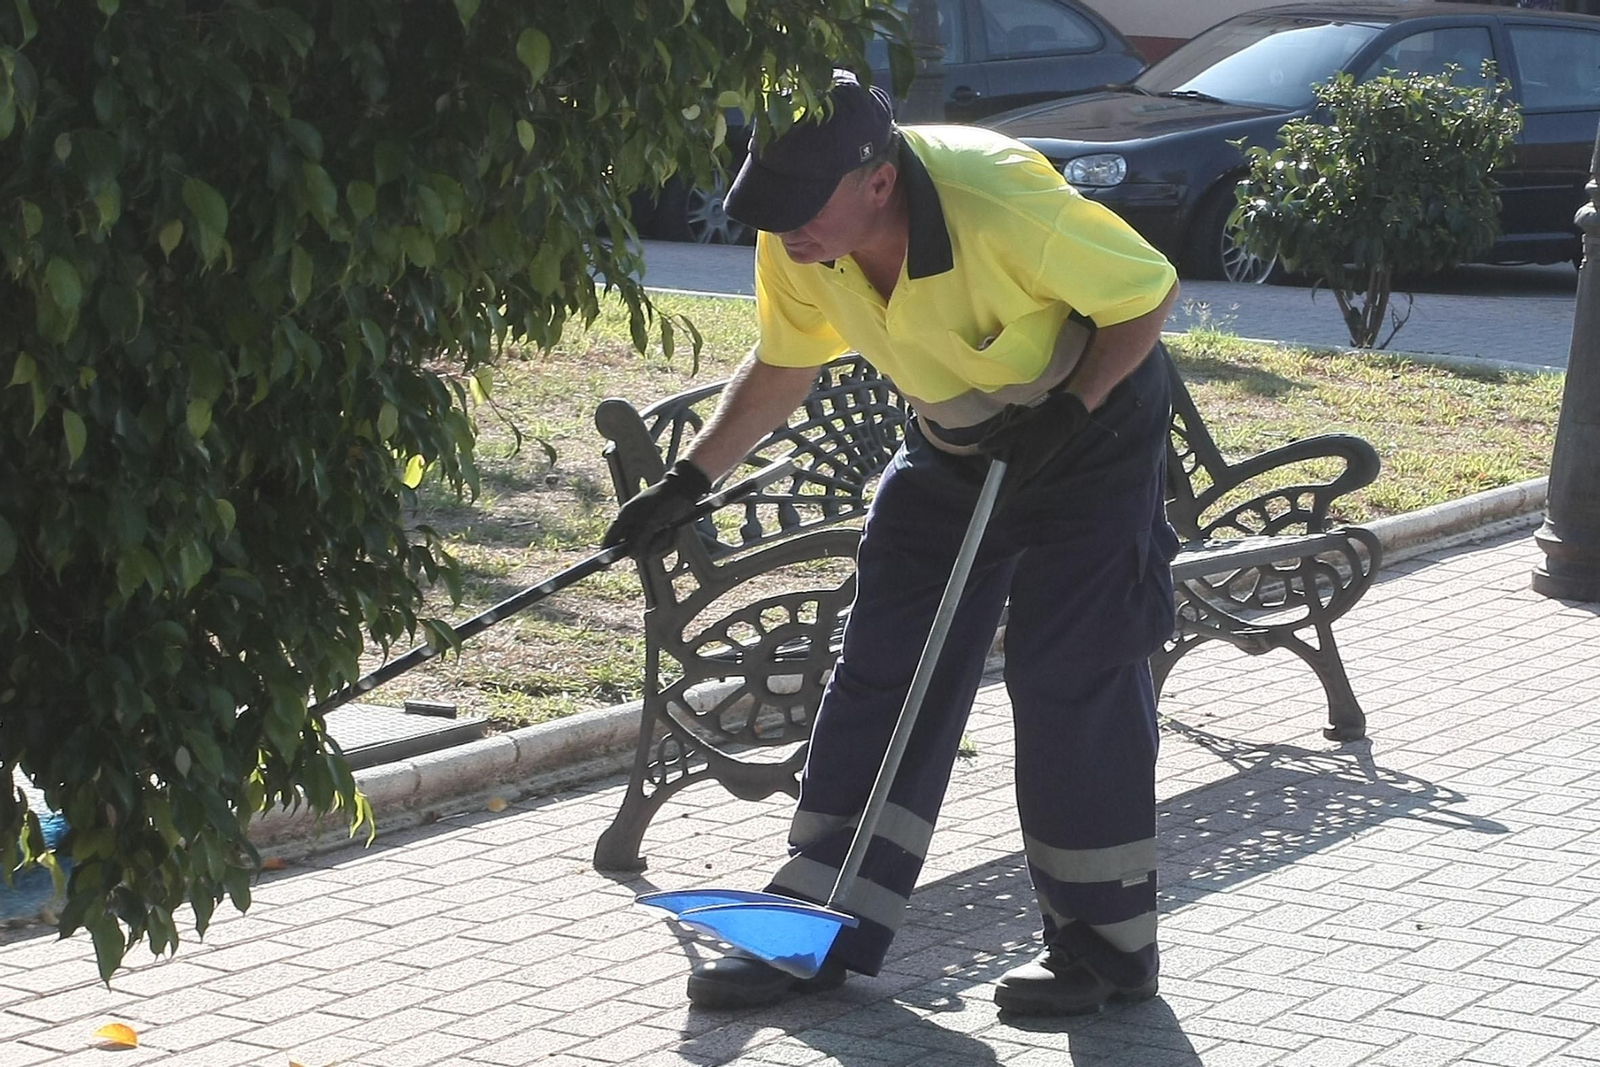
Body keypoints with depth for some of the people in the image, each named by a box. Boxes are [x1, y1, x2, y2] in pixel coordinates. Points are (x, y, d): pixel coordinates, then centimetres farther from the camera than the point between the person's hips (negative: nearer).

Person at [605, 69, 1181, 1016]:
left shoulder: (1004, 203, -36)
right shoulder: (798, 242, -17)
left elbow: (1151, 292, -22)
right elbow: (784, 366, 2)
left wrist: (1066, 413, -27)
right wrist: (687, 482, -4)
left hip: (1092, 426, -6)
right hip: (955, 438, 6)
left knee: (1073, 679, -9)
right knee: (882, 671, 3)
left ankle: (1108, 942, 4)